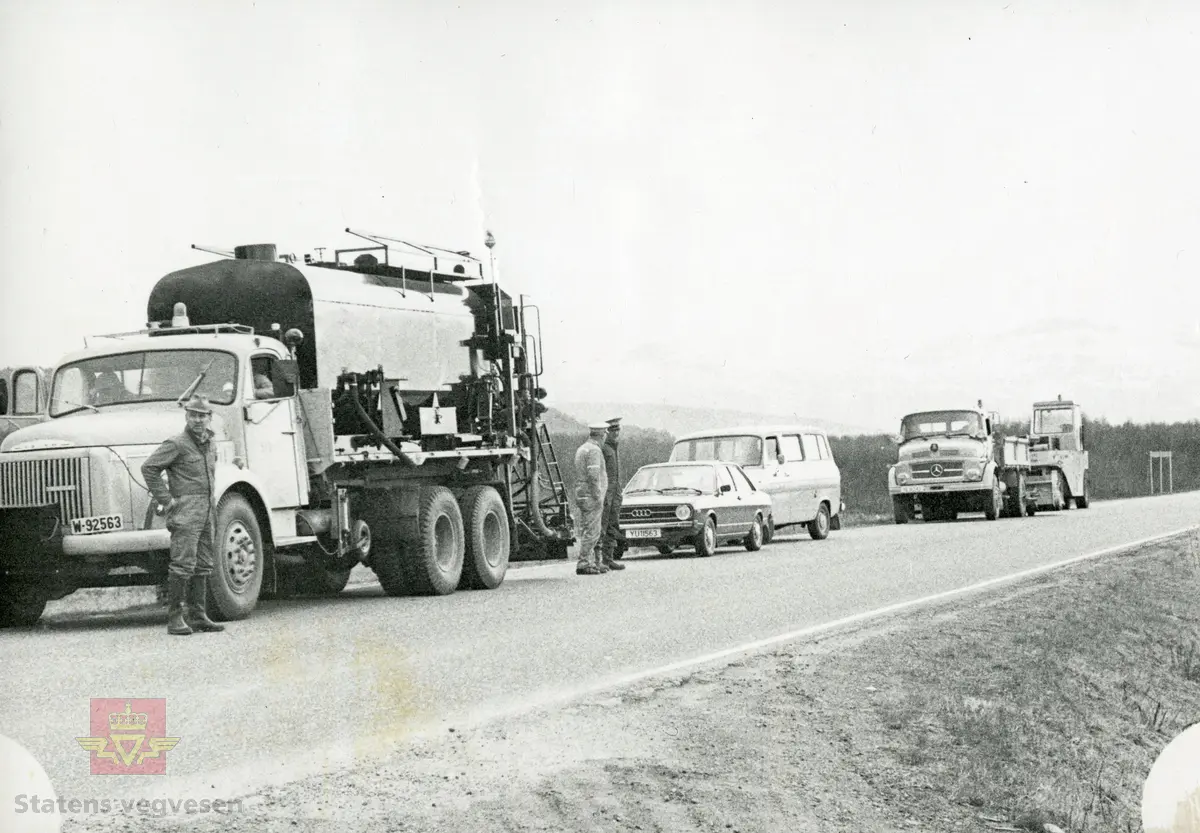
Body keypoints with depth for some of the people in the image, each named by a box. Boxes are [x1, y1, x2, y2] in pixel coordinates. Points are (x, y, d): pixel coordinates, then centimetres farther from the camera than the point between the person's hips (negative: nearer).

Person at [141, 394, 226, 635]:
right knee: (183, 564, -12)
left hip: (206, 513, 8)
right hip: (186, 511, -8)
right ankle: (175, 618, -10)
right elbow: (149, 468, -13)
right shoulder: (177, 444, -8)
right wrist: (165, 500, -14)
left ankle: (197, 615, 14)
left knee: (203, 566, 9)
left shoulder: (210, 445, 16)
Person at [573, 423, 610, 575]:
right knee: (592, 531, -9)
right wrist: (598, 496, -19)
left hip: (581, 494, 10)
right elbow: (593, 475, -22)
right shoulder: (594, 450, -14)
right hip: (591, 496, -10)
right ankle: (583, 564, -12)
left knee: (585, 531, 12)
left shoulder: (581, 449, 16)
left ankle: (592, 562, 18)